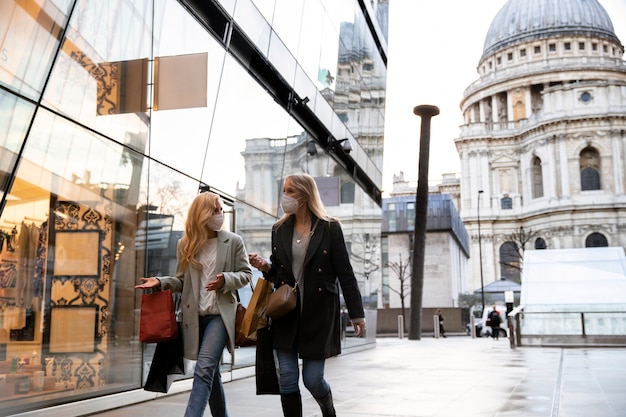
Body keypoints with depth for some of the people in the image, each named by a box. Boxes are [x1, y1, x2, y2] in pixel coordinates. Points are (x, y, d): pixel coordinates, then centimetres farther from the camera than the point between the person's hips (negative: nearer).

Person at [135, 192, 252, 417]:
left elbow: (246, 274, 3)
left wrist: (225, 280, -16)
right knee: (210, 372, 13)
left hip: (220, 314, -3)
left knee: (204, 369, -17)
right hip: (195, 316, 3)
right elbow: (182, 280, 11)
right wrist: (160, 282, -7)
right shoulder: (186, 244, 7)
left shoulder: (234, 241, 0)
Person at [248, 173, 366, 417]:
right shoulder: (280, 229, 7)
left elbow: (345, 273, -4)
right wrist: (265, 267, -7)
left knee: (312, 379, 2)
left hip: (319, 313, -4)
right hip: (286, 312, 4)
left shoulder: (329, 228, -5)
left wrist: (356, 313, -5)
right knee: (287, 381, 1)